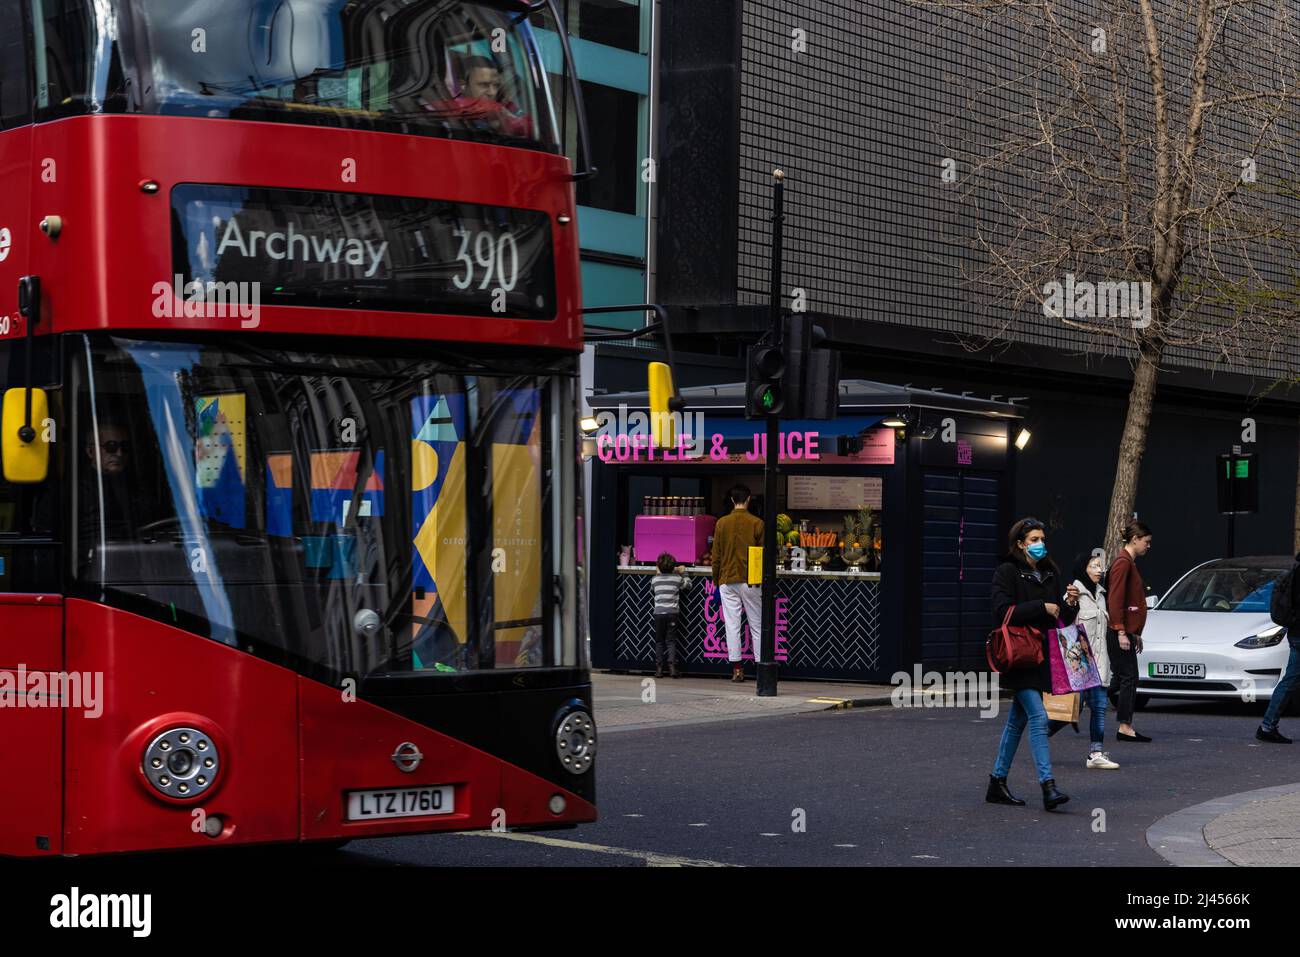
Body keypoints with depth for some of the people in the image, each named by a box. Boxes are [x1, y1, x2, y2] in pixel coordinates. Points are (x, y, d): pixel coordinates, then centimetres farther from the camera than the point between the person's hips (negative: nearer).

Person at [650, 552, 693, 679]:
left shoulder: (655, 579, 3)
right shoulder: (677, 578, 0)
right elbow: (688, 584, 15)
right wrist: (683, 572, 26)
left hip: (658, 612, 1)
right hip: (672, 612, -1)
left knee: (659, 641, 7)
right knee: (671, 640, 2)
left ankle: (659, 668, 4)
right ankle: (672, 665, -10)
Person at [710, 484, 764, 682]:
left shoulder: (722, 523, 1)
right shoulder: (756, 523, -4)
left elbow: (716, 555, 4)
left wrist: (716, 581, 13)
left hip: (727, 580, 1)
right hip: (751, 581, -1)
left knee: (732, 625, 2)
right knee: (757, 625, 5)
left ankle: (736, 668, 0)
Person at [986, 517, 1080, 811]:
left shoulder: (1050, 573, 15)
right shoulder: (1007, 572, -6)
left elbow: (1062, 618, 16)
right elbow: (1003, 611, -16)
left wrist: (1070, 603, -5)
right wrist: (1042, 607, -17)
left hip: (1040, 655, 8)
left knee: (1017, 720, 13)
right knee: (1038, 718, -16)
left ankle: (998, 782, 21)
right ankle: (1048, 787, -21)